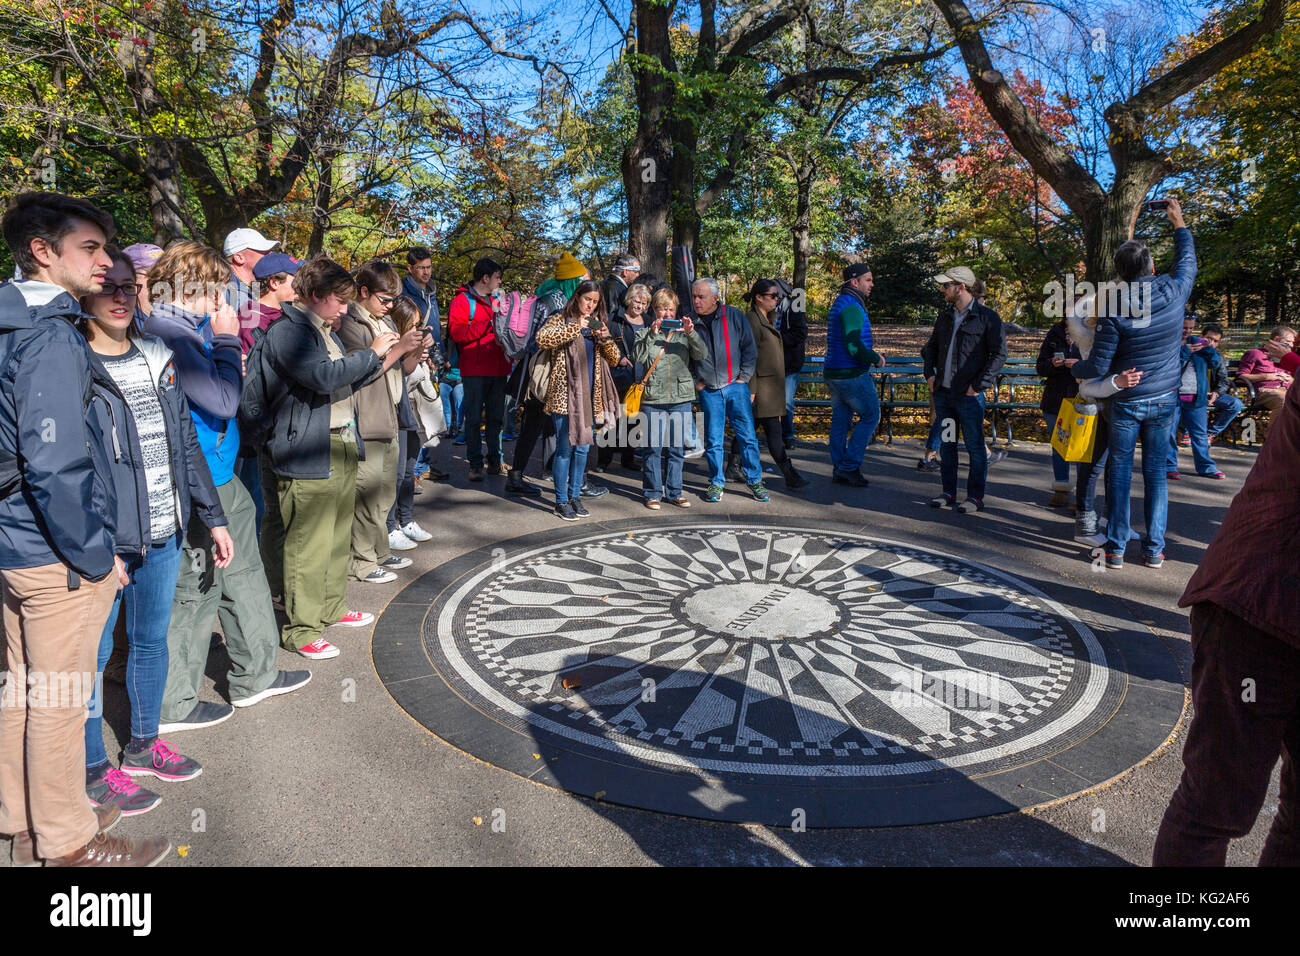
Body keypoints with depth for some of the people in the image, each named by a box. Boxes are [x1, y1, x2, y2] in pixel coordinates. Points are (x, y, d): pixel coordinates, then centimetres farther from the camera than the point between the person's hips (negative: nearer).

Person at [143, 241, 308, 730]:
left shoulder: (190, 328, 10)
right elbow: (223, 400, -23)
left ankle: (255, 674, 34)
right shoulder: (168, 332, -20)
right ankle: (173, 704, 19)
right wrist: (226, 339, -14)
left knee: (244, 572, 19)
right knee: (195, 589, 2)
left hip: (220, 476, 10)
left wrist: (223, 338, 6)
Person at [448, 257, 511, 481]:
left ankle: (495, 461, 18)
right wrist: (488, 324, -18)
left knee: (496, 417, 11)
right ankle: (475, 464, 3)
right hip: (475, 370, -7)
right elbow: (456, 332, -17)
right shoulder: (462, 300, -4)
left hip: (499, 368, 7)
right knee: (474, 418, -3)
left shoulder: (496, 300, 18)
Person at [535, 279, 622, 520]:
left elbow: (614, 359, 14)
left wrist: (605, 338, -5)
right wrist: (575, 328, -21)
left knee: (582, 448, 10)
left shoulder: (597, 324, 16)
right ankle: (561, 500, 7)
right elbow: (542, 339, -21)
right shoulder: (560, 320, 0)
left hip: (590, 396, 5)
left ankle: (575, 496, 22)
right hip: (564, 395, -5)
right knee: (565, 448, -3)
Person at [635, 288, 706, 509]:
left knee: (677, 448, 8)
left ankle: (674, 492, 20)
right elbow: (638, 359, -10)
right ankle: (652, 493, 13)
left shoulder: (683, 333, 8)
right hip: (653, 399, -2)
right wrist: (652, 335, -17)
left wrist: (691, 333, -18)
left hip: (680, 399, 2)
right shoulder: (645, 333, 5)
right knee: (652, 448, 1)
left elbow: (702, 355, -4)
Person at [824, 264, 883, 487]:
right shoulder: (851, 306, -17)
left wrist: (870, 358, 17)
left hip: (834, 374, 10)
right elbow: (854, 346, -24)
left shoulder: (840, 303, 16)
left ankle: (839, 471, 16)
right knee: (870, 416, 0)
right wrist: (876, 359, -9)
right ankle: (850, 466, 0)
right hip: (852, 374, -10)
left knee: (840, 421, 11)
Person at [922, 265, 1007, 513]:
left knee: (975, 446, 1)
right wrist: (929, 373, 9)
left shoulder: (987, 317, -6)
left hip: (969, 395, -6)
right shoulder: (945, 316, 13)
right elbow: (931, 347, 25)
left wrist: (979, 384, -14)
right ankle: (949, 493, 21)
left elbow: (1000, 354, -9)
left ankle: (975, 497, 9)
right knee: (946, 444, 11)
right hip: (942, 392, 7)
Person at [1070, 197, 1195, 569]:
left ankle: (1116, 548, 7)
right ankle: (1154, 549, 12)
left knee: (1119, 473, 5)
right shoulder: (1173, 292, -7)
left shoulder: (1113, 309, -15)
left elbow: (1098, 366, -14)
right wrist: (1179, 222, 30)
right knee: (1156, 474, 9)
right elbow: (1187, 260, 17)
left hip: (1125, 402, -3)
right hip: (1164, 399, 3)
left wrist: (1073, 367, 7)